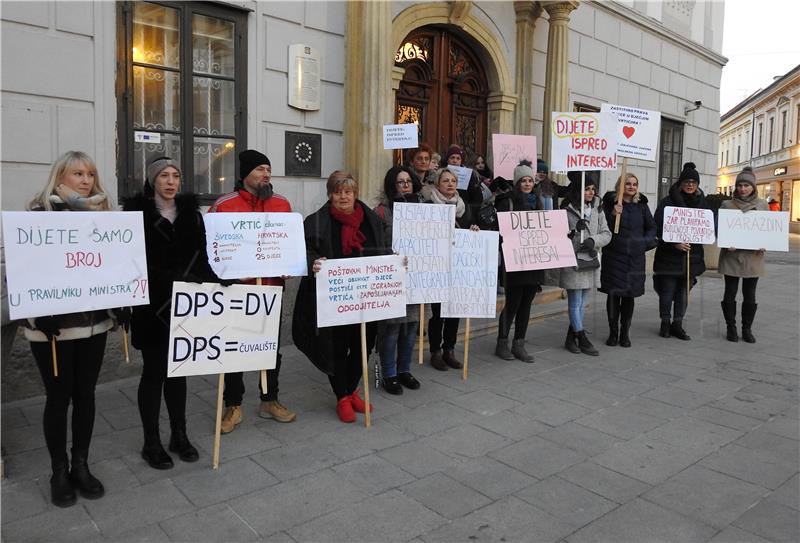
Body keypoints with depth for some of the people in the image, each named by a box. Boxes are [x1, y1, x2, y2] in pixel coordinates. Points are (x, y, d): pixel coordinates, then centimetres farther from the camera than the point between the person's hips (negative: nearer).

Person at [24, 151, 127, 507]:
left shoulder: (100, 212, 10)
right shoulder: (40, 212, -5)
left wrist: (122, 304, 8)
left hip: (94, 320, 4)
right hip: (53, 323, -4)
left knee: (86, 393, 12)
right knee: (59, 396, 5)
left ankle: (81, 465, 26)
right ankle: (59, 472, 22)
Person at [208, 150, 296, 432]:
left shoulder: (282, 204, 5)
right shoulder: (223, 205, -7)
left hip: (272, 287, 4)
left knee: (272, 345, 13)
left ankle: (270, 401, 28)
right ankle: (233, 406, 22)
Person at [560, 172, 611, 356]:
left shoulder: (597, 209, 7)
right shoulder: (566, 210, -7)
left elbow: (607, 234, 7)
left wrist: (593, 240, -12)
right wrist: (575, 232, -24)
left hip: (590, 261, 6)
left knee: (582, 304, 12)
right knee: (575, 303, 0)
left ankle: (571, 338, 23)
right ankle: (582, 340, 11)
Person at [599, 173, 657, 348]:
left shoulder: (641, 205, 9)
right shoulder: (610, 202, -2)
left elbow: (652, 227, 18)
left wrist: (646, 242, 3)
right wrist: (613, 214, -22)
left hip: (635, 257, 3)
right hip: (614, 256, -3)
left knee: (629, 295, 7)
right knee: (613, 294, 1)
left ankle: (625, 333, 18)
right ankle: (613, 332, 13)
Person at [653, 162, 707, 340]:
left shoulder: (701, 202, 11)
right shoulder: (667, 202, -4)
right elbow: (659, 227, -10)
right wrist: (675, 244, -20)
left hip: (692, 255, 4)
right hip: (669, 255, -4)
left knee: (684, 291, 9)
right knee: (667, 291, 1)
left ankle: (677, 324, 19)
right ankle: (665, 323, 17)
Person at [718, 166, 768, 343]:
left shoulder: (762, 205, 7)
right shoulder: (727, 205, 2)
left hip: (753, 257, 1)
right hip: (731, 255, -1)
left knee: (750, 295, 7)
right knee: (730, 293, 4)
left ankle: (747, 329, 20)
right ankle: (731, 328, 17)